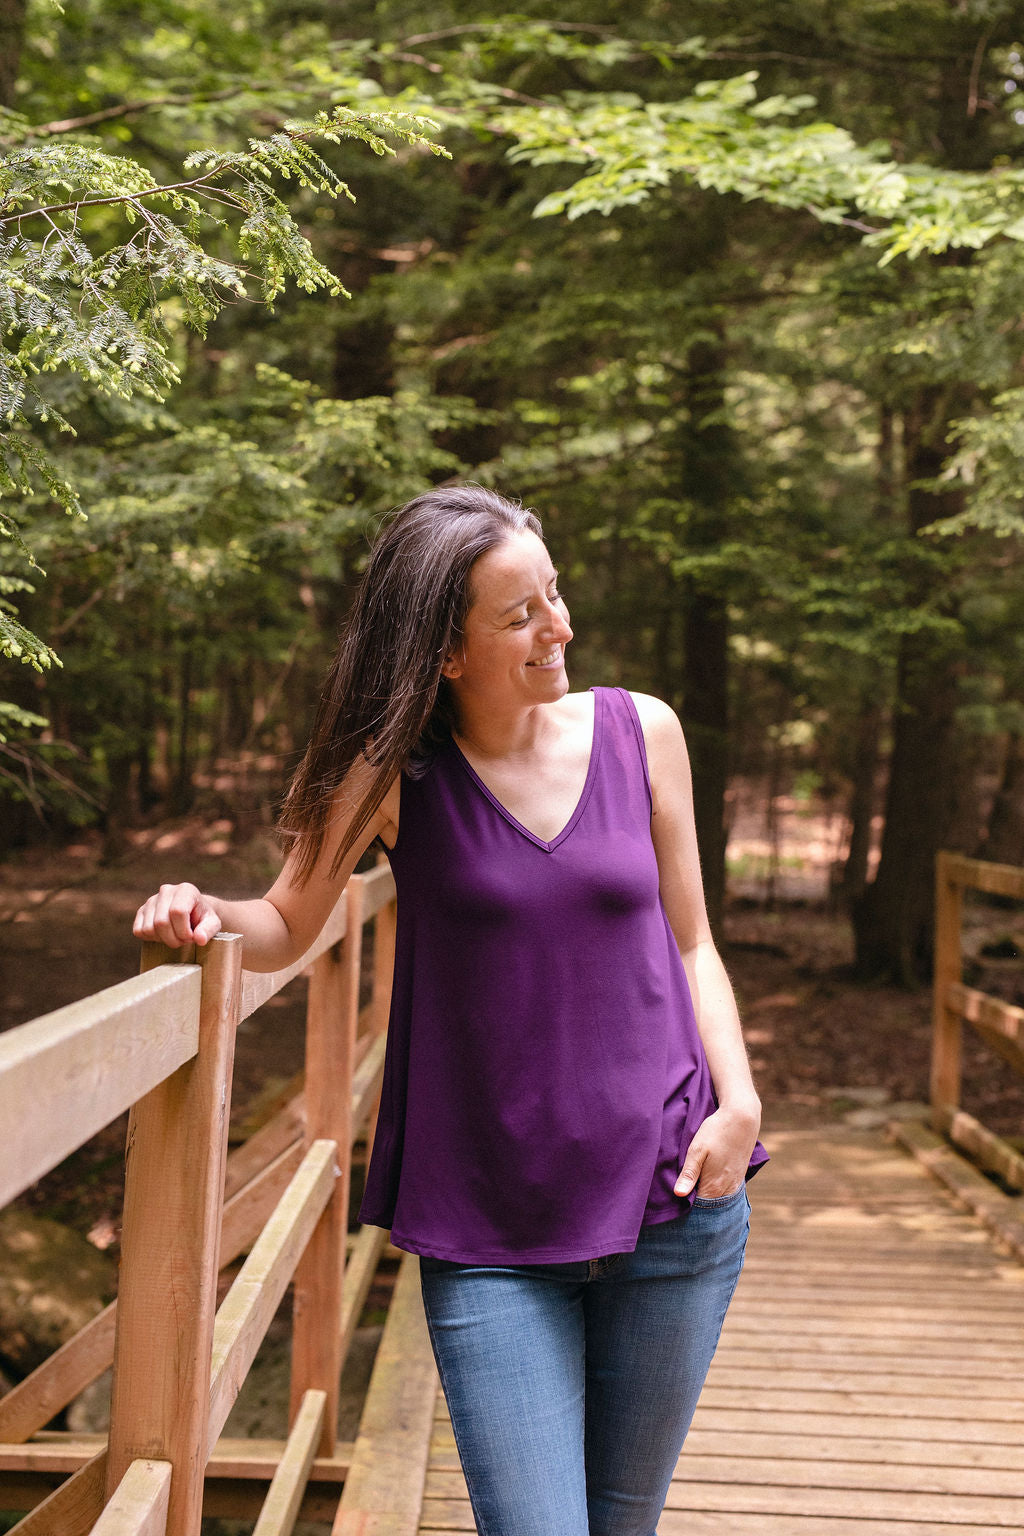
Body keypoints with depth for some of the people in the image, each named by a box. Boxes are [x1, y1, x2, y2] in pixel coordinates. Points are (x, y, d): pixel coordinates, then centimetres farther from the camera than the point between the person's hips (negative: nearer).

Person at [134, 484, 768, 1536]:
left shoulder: (640, 732, 2)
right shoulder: (395, 767, -4)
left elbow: (687, 943, 9)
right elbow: (287, 927, 6)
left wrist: (738, 1099, -5)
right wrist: (207, 915, -16)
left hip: (675, 1207, 2)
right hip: (489, 1235, -2)